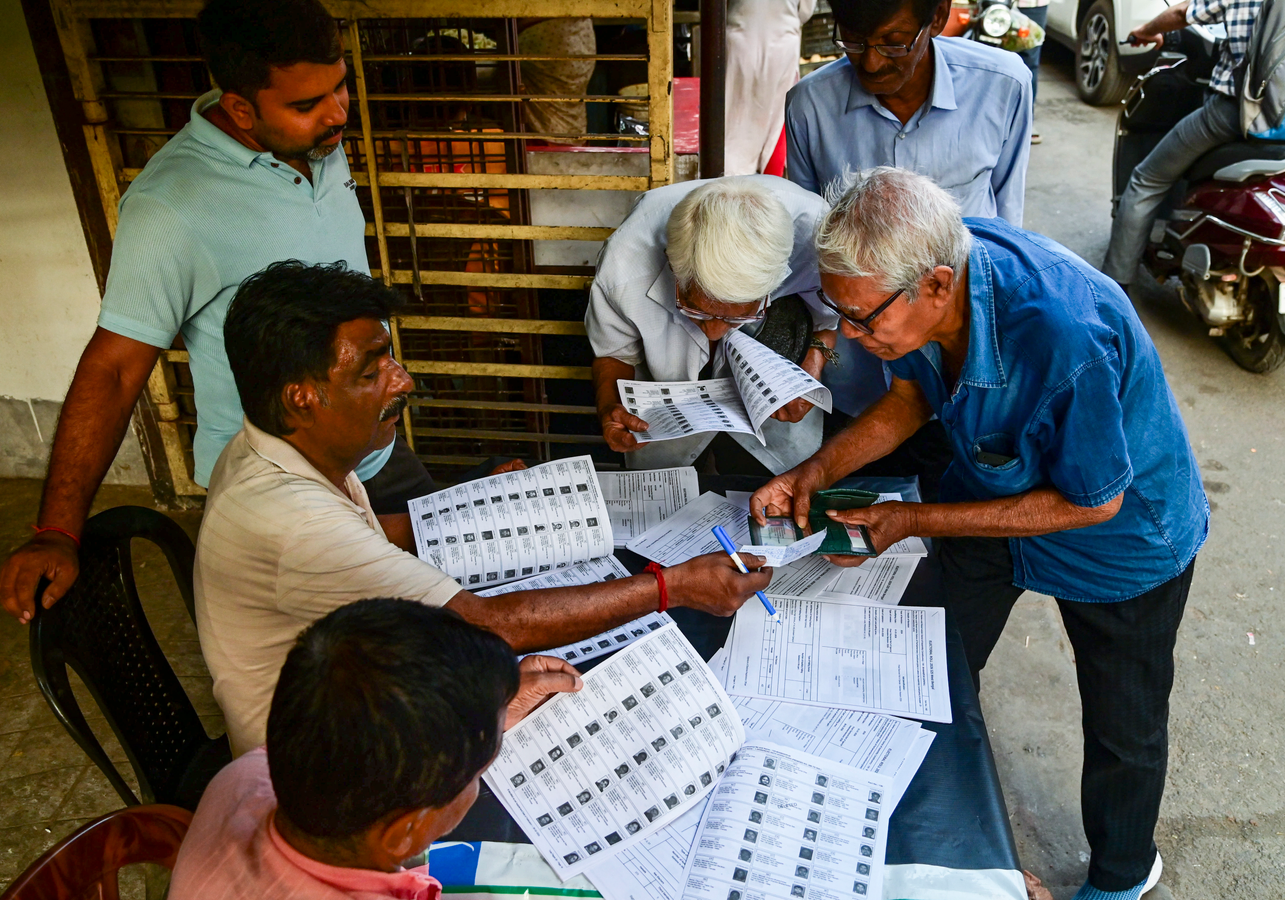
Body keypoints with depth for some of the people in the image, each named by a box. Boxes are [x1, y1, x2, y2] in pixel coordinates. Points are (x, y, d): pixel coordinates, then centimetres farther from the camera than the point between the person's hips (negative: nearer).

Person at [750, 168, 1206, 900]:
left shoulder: (1064, 339, -44)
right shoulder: (927, 267, -24)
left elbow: (1092, 501, -28)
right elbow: (913, 395, -4)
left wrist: (915, 522, -27)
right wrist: (817, 471, -17)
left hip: (1121, 535, -5)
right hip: (992, 487, 6)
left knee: (1123, 726, 16)